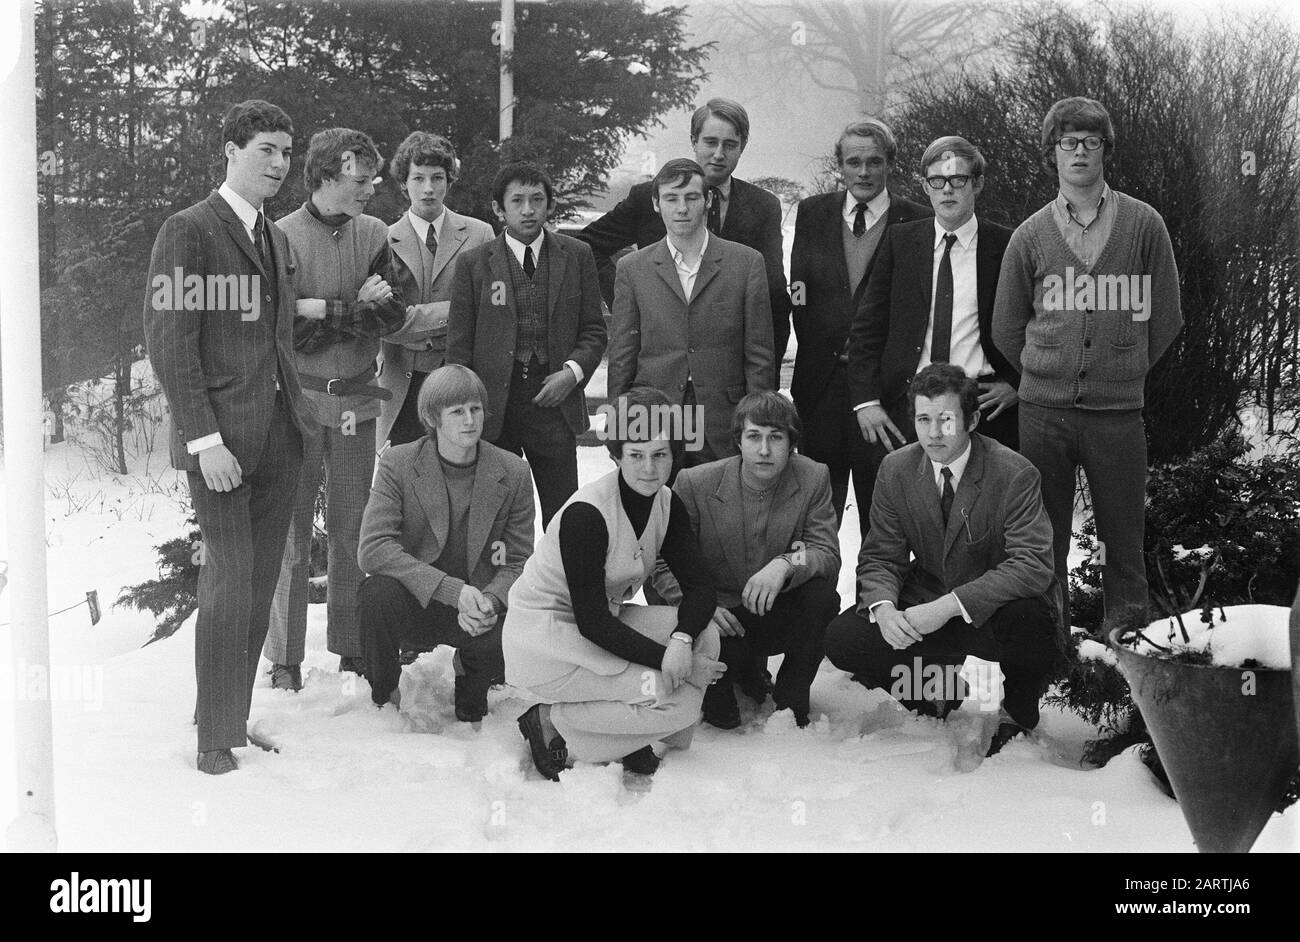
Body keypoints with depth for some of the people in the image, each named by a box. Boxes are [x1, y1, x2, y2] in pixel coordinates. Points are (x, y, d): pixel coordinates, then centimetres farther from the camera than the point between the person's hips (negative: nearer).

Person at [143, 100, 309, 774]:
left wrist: (295, 414, 10)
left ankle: (235, 720, 19)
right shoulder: (188, 232, -6)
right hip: (219, 437, -7)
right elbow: (168, 340, -11)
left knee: (259, 583, 8)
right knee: (230, 580, -6)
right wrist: (205, 439, -17)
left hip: (277, 438, 7)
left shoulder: (276, 239, 19)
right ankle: (213, 737, 5)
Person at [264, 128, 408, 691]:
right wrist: (357, 309, -11)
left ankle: (353, 650, 18)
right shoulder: (284, 238, -5)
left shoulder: (374, 235, 8)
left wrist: (327, 312, -12)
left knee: (353, 530, 8)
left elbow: (393, 315, -1)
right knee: (292, 532, 0)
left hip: (356, 399, 4)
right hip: (299, 398, -4)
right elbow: (289, 330, -11)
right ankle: (285, 659, 8)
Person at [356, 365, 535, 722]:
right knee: (376, 594, -34)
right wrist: (453, 590, -28)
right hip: (414, 604, -1)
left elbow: (519, 561, 2)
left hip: (477, 611, 1)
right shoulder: (397, 463, -9)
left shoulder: (513, 473, -3)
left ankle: (471, 692, 11)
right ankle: (383, 700, -2)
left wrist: (490, 602, -21)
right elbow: (373, 549, -19)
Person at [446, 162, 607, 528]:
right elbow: (459, 346, 4)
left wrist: (573, 371, -7)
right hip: (493, 409, -1)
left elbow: (594, 329, 11)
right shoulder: (474, 263, 3)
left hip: (554, 400, 1)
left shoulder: (576, 256, 7)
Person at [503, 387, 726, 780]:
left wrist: (681, 641, -28)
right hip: (542, 637, -8)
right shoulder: (586, 514, -25)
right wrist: (666, 659, -26)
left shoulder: (667, 504, -2)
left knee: (704, 637, -14)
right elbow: (592, 622, -25)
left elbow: (700, 588, -7)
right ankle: (552, 722, -6)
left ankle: (631, 741, 0)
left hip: (604, 623, 8)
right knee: (679, 701, -22)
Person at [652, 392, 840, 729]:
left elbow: (828, 555, -13)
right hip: (720, 616, -2)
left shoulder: (813, 478, -8)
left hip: (777, 614, 2)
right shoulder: (695, 483, -12)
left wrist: (787, 563, -36)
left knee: (823, 596, -29)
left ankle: (790, 702, -6)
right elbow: (664, 565, -9)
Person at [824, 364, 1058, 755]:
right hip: (921, 610, 4)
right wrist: (884, 608, -24)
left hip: (993, 611, -3)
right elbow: (880, 557, 0)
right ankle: (931, 691, 12)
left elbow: (1033, 565, -26)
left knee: (1031, 618, -37)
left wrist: (950, 606, -34)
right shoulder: (896, 469, -4)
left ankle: (1017, 715, -3)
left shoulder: (1014, 473, -17)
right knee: (842, 639, -18)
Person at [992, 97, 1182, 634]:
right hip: (1043, 409, 1)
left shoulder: (1144, 225, 5)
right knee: (1044, 540, 4)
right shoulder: (1030, 236, 7)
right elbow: (1006, 329, 13)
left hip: (1119, 411, -1)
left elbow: (1166, 319, 9)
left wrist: (1123, 373, 9)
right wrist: (1047, 376, 11)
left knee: (1123, 537, 2)